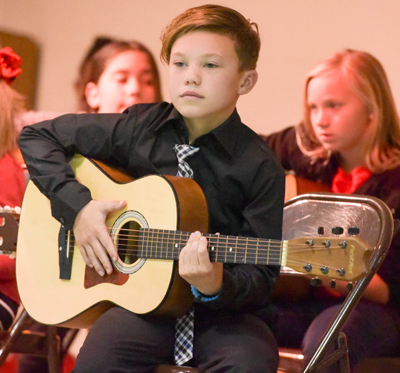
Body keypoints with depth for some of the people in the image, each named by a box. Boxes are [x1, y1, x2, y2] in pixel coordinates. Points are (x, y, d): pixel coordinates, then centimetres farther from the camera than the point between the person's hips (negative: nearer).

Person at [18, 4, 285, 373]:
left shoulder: (260, 169, -6)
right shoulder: (139, 129, 3)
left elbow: (261, 276, -5)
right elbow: (37, 137, 11)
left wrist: (216, 286, -28)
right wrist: (77, 208, -2)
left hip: (228, 310, -1)